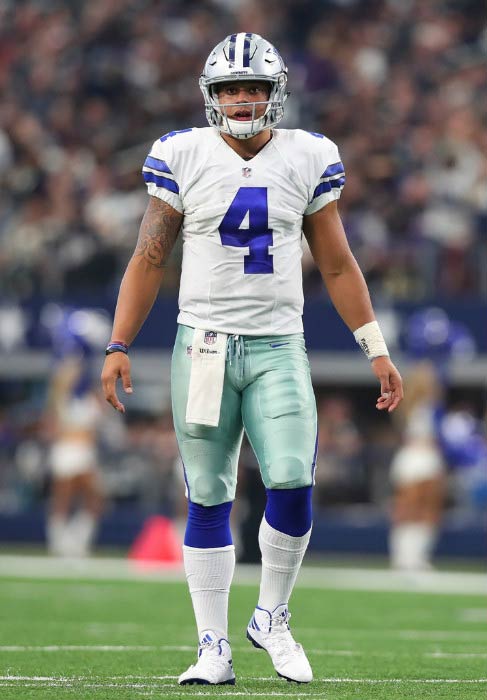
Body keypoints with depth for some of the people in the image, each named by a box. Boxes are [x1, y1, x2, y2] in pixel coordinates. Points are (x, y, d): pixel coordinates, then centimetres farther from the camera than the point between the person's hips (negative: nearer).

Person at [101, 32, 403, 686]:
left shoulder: (307, 159, 4)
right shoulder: (183, 157, 1)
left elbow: (337, 265, 10)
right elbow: (149, 259, 5)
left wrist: (377, 350, 7)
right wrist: (119, 346, -1)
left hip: (278, 348, 0)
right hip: (204, 344, 0)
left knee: (292, 484, -15)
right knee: (207, 500, 1)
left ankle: (272, 619, 6)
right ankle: (214, 648, 7)